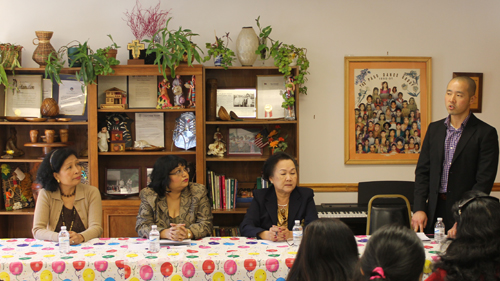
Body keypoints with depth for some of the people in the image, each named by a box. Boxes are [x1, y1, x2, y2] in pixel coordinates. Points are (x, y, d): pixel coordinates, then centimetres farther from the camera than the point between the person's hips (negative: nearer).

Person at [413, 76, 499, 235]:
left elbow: (484, 181, -10)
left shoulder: (486, 133, -5)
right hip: (434, 211, 4)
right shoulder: (434, 128, 12)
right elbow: (423, 171, 12)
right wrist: (419, 208, 0)